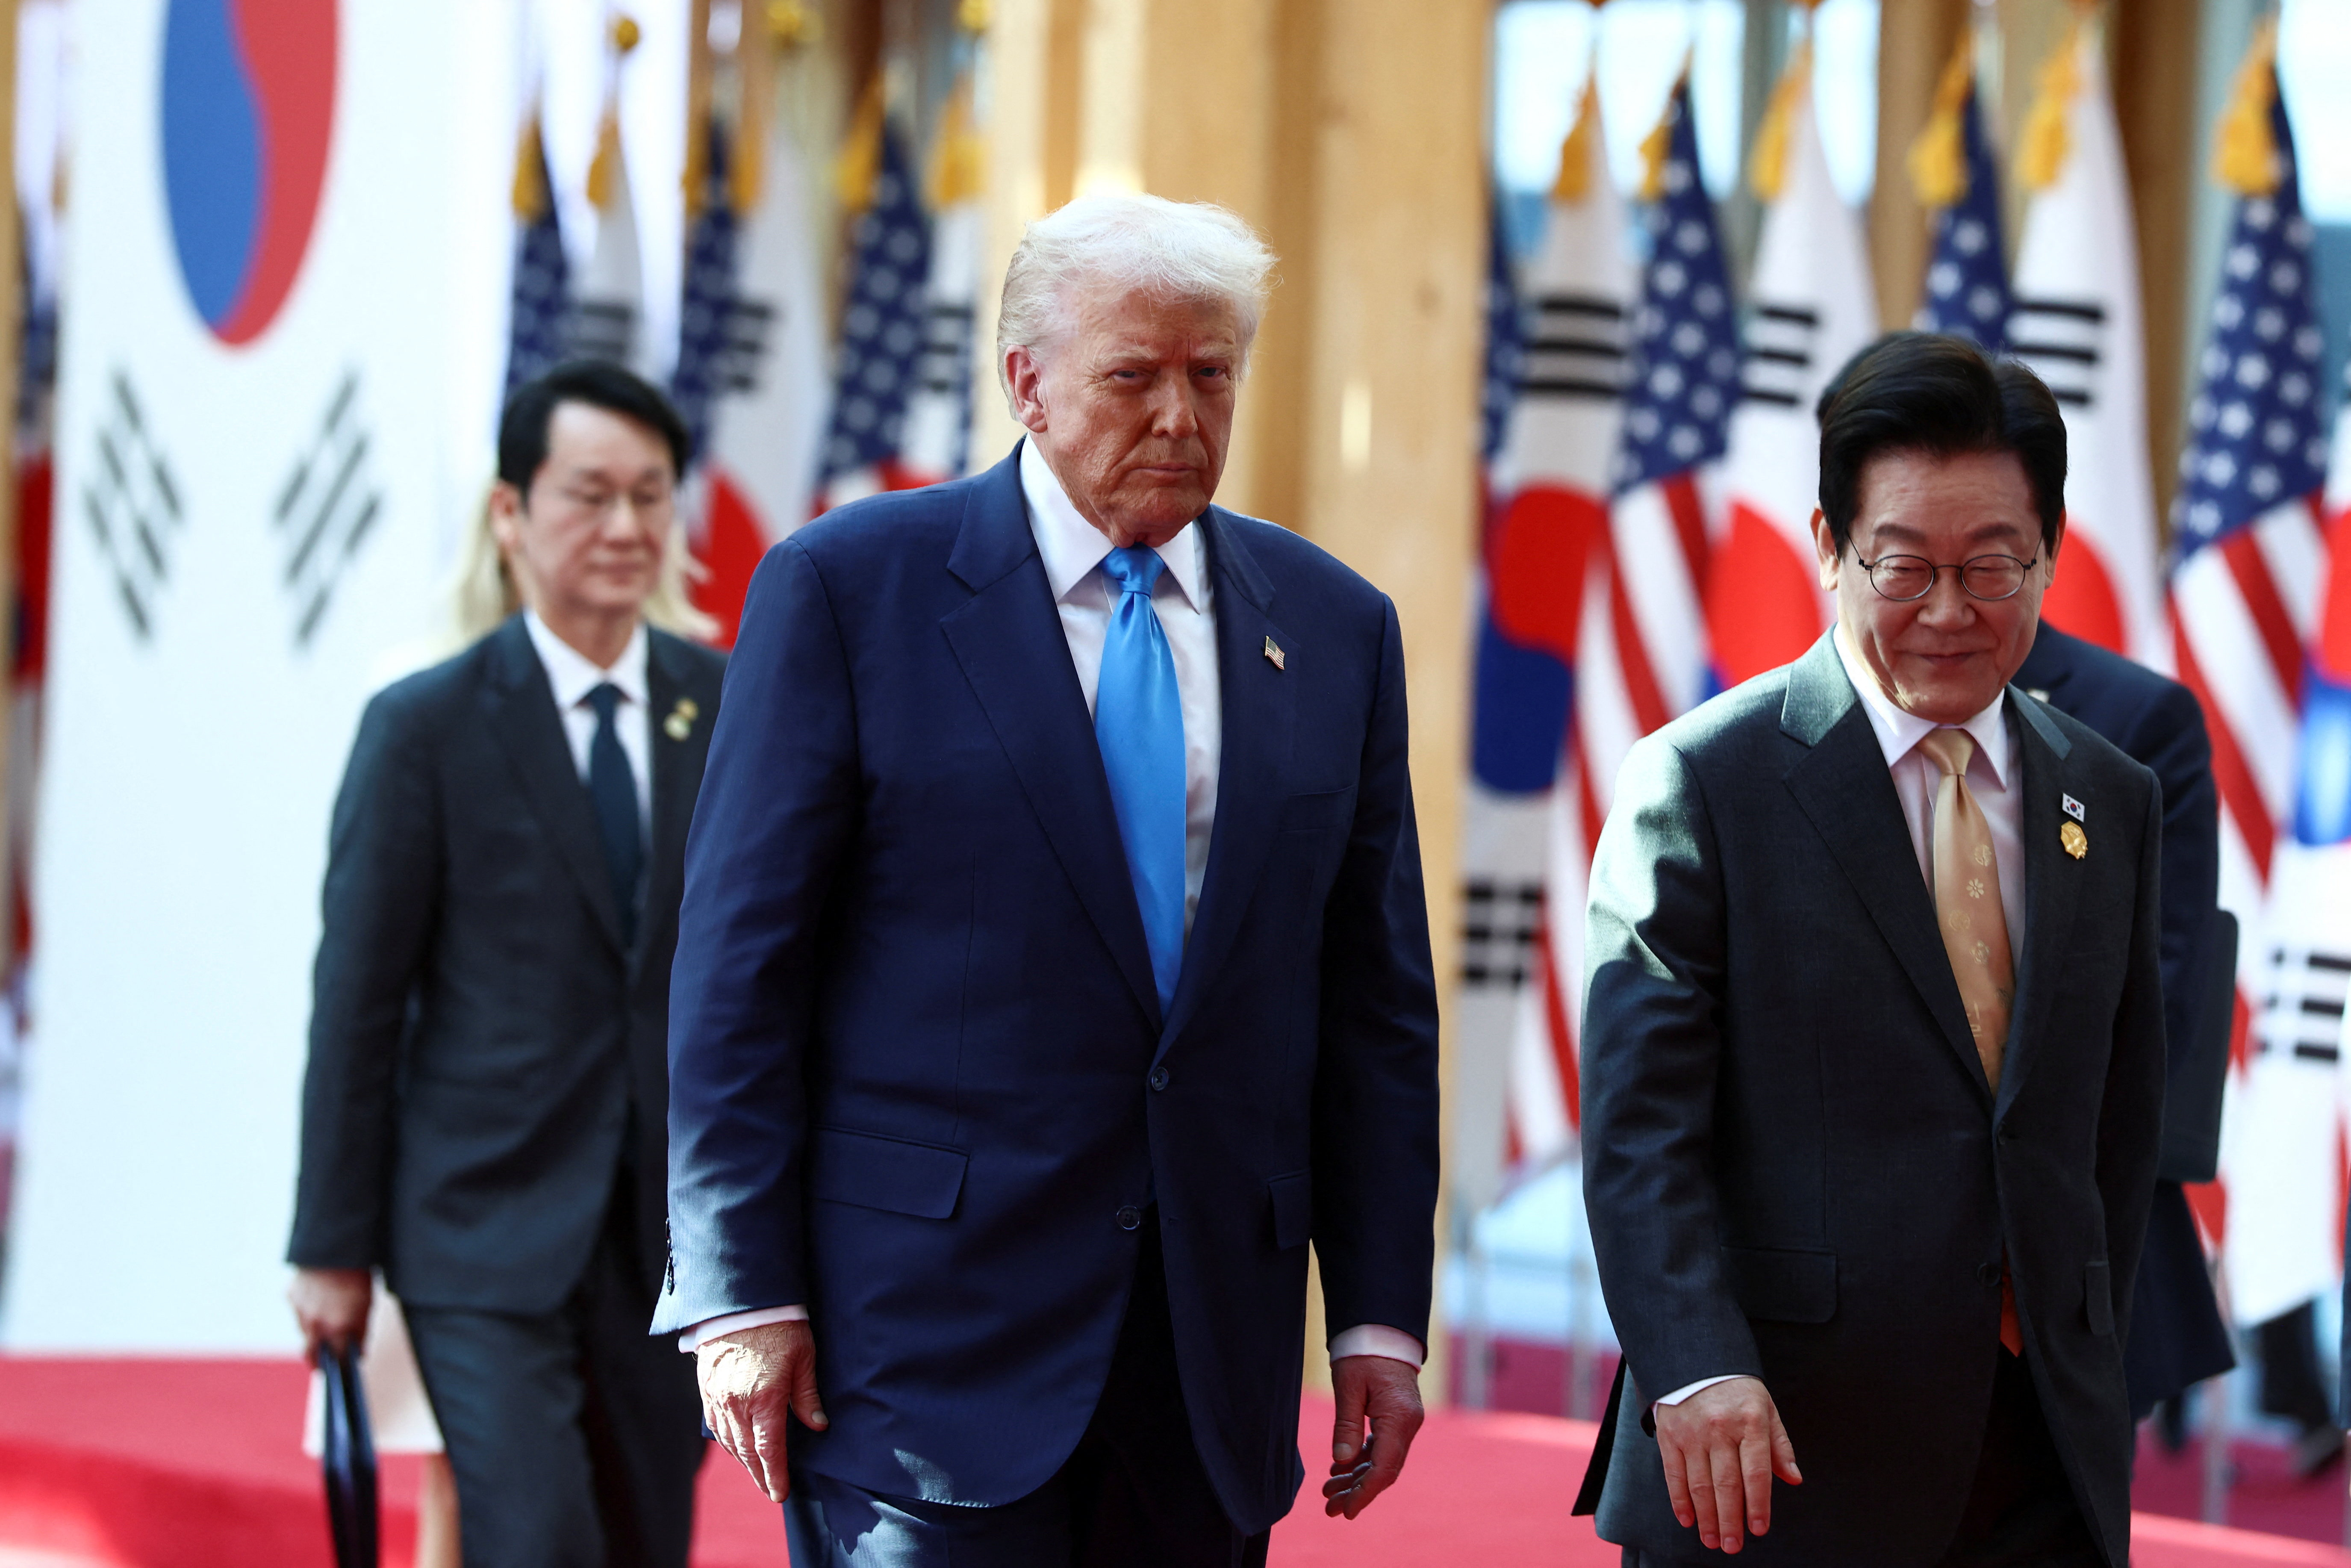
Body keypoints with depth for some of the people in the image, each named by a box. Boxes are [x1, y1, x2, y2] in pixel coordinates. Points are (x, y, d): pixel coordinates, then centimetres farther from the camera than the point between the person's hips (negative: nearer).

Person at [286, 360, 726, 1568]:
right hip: (488, 1240, -3)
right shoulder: (425, 730, -2)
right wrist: (333, 1245, -3)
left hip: (675, 1235, 4)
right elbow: (358, 1001, -1)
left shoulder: (733, 712, 6)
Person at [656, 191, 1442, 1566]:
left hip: (1211, 1357, 4)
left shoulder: (1336, 627, 11)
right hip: (927, 1335, -4)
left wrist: (1382, 1314, 6)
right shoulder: (846, 589, -1)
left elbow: (1378, 1003, 12)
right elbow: (739, 968, -3)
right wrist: (742, 1296, -8)